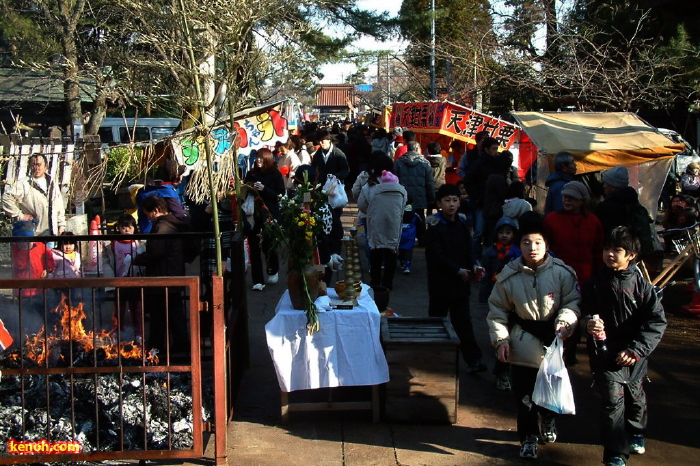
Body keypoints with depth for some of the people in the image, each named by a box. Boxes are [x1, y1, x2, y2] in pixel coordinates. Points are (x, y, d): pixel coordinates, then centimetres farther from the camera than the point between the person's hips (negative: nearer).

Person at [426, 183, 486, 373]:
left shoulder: (462, 224, 7)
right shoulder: (434, 226, -9)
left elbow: (467, 250, 13)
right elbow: (436, 256, -16)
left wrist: (470, 269, -5)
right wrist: (458, 271, -16)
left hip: (461, 282, 4)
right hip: (440, 282, -4)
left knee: (463, 321, 4)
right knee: (436, 319, 8)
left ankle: (473, 359, 2)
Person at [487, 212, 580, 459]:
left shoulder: (562, 272, -8)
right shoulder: (509, 275, -5)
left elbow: (573, 301, -3)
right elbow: (497, 310, 1)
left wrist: (564, 321, -20)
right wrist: (501, 339, -5)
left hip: (553, 340, 0)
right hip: (523, 343, 0)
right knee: (524, 393, 3)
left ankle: (548, 419, 44)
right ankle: (528, 437, 21)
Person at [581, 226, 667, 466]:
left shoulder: (641, 284, -8)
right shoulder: (596, 284, -2)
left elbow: (657, 321, -9)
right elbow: (585, 313, 4)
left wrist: (636, 349, -17)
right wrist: (589, 323, -21)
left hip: (634, 356, 1)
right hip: (606, 354, -1)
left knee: (635, 396, 20)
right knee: (612, 401, -7)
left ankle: (636, 434, 49)